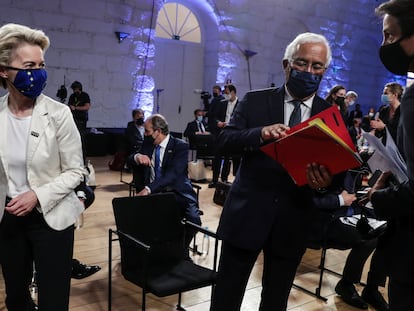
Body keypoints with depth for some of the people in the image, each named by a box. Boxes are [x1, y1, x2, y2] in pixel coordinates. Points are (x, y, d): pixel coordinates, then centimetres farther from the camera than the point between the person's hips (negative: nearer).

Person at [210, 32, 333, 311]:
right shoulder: (255, 100, 0)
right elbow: (225, 141, -9)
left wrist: (326, 180, -24)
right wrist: (260, 134, -27)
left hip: (293, 222, 2)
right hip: (246, 214, -1)